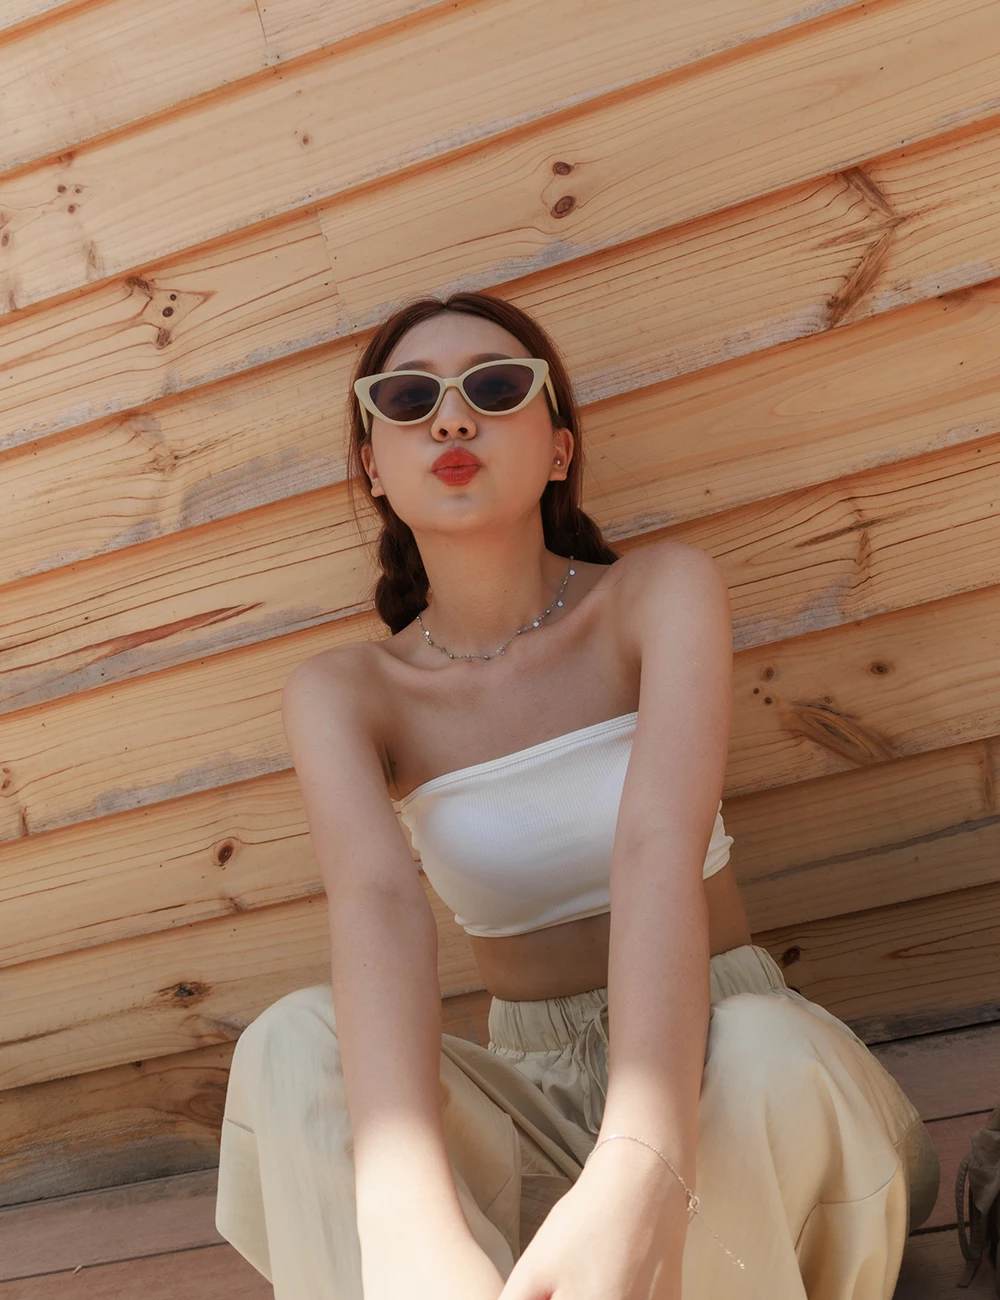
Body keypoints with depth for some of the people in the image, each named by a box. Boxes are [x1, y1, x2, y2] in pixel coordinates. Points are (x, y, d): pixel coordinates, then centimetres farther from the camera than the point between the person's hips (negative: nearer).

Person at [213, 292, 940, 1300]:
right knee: (292, 1042, -27)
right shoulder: (340, 692, -5)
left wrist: (640, 1179, -46)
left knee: (763, 1050, -36)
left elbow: (663, 849, -27)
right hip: (537, 1096, 1)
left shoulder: (663, 592, -9)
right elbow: (376, 904, -26)